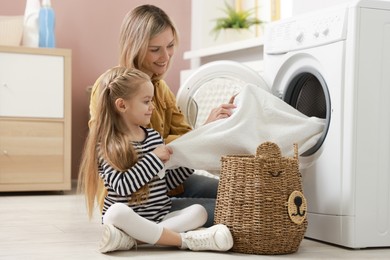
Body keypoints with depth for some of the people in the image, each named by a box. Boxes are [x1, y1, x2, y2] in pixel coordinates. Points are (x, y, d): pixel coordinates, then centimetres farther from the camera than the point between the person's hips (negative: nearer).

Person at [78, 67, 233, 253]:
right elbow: (122, 186, -22)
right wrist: (154, 158, -19)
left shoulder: (154, 136, 10)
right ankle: (185, 240, -31)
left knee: (199, 211, -18)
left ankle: (130, 238, -33)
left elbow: (166, 182, 13)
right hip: (128, 220, -6)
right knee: (117, 212, -37)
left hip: (159, 219, 6)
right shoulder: (107, 144, -9)